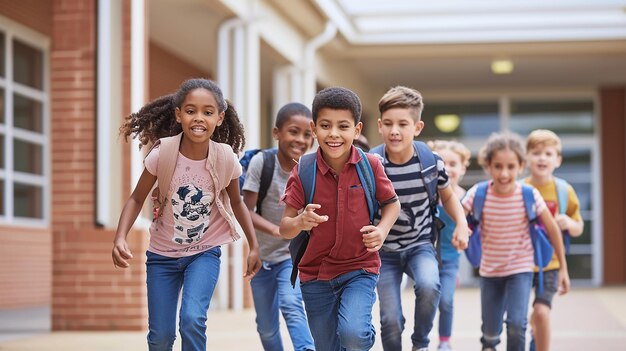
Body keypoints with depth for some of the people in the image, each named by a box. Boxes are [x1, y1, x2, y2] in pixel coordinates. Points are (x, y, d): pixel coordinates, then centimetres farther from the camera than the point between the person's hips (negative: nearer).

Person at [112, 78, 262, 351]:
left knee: (192, 319, -24)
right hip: (163, 254, 1)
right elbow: (137, 199, -8)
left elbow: (236, 202, 2)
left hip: (205, 252, -1)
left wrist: (254, 246, 5)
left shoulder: (226, 158, -17)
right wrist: (120, 238, -23)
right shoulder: (162, 154, -20)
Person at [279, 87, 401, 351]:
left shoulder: (370, 165, -9)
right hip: (316, 274, 2)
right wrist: (300, 222, -30)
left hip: (359, 267, -1)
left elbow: (391, 203, 6)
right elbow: (285, 228, -8)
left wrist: (382, 230, -13)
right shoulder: (303, 172, -10)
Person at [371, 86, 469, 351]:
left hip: (421, 245, 0)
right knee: (391, 321, -6)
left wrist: (461, 224, -6)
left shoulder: (431, 162, -12)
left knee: (429, 286, -30)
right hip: (385, 251, 0)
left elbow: (448, 196, 9)